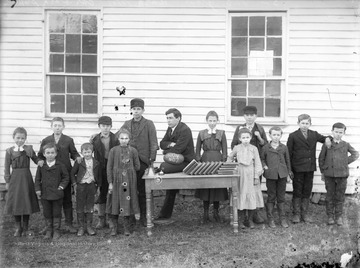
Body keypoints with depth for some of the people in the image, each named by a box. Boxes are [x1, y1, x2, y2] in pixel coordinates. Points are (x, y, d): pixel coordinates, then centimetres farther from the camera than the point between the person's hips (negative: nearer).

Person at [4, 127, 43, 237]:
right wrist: (7, 181, 0)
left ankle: (25, 228, 17)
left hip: (26, 178, 1)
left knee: (27, 203, 5)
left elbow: (35, 159, 4)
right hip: (15, 178, 0)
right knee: (15, 203, 4)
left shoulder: (28, 149, 1)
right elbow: (7, 167, 1)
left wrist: (40, 161, -19)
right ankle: (18, 228, 19)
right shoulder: (9, 151, -1)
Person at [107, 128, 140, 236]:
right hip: (116, 180, -1)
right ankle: (114, 228, 14)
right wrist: (110, 182, -5)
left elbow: (137, 167, 6)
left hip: (129, 181, 1)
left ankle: (126, 228, 16)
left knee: (127, 203, 5)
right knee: (115, 204, 3)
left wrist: (128, 170, 2)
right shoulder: (113, 150, -2)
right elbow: (109, 167, -2)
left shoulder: (133, 150, 1)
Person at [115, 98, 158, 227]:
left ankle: (143, 216, 12)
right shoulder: (127, 124, 13)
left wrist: (152, 160, -9)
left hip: (143, 161, -3)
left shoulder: (148, 124, 2)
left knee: (142, 190, 3)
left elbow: (153, 143, -2)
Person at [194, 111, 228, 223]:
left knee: (218, 187, 2)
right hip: (205, 161, 0)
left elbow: (224, 151, 5)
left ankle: (216, 212, 15)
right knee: (205, 187, 1)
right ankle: (205, 213, 10)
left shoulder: (221, 133, 5)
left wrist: (223, 163, -4)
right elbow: (197, 151, 8)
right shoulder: (202, 134, 5)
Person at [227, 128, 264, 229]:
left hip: (251, 175, 0)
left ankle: (250, 220, 13)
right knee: (241, 197, 3)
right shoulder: (237, 148, 1)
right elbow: (230, 158, 17)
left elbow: (257, 163, -1)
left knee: (252, 197, 2)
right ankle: (241, 220, 11)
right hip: (240, 175, 0)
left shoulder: (254, 148, -2)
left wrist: (256, 177, -5)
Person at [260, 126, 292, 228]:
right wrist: (264, 166, -6)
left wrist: (289, 173, 10)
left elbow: (287, 161, 10)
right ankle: (270, 219, 12)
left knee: (281, 197, 8)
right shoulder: (265, 147, 0)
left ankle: (282, 218, 16)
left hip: (282, 175, 1)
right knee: (271, 197, 4)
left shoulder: (284, 147, 4)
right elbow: (262, 159, 11)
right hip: (270, 175, -1)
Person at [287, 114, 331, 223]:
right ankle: (296, 214, 14)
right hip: (298, 169, -3)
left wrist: (327, 139, -9)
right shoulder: (293, 136, -4)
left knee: (307, 192, 10)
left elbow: (323, 139, 18)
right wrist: (289, 169, -8)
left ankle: (305, 213, 21)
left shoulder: (314, 134, 6)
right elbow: (288, 153, -4)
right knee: (297, 192, 5)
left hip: (310, 168, 4)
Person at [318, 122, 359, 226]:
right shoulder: (327, 144, 0)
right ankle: (330, 216, 15)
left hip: (342, 175, 1)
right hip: (329, 175, -1)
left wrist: (346, 162, 2)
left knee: (340, 197, 6)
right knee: (330, 196, 6)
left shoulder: (346, 145, 3)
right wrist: (322, 172, 7)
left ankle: (339, 216, 17)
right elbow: (321, 158, 7)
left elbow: (355, 154, 12)